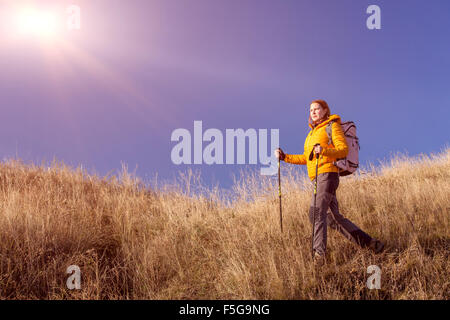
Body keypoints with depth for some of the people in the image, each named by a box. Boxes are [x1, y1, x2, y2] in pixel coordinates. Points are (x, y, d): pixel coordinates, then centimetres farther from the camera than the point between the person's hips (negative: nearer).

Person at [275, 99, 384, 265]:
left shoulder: (332, 126, 3)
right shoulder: (313, 132, 27)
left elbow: (344, 150, -8)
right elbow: (306, 158, 26)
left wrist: (324, 150, -25)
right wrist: (285, 157, 16)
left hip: (327, 173, -9)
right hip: (317, 177, 9)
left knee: (316, 212, -22)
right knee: (335, 217, 7)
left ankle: (319, 254, -28)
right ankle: (369, 242, 13)